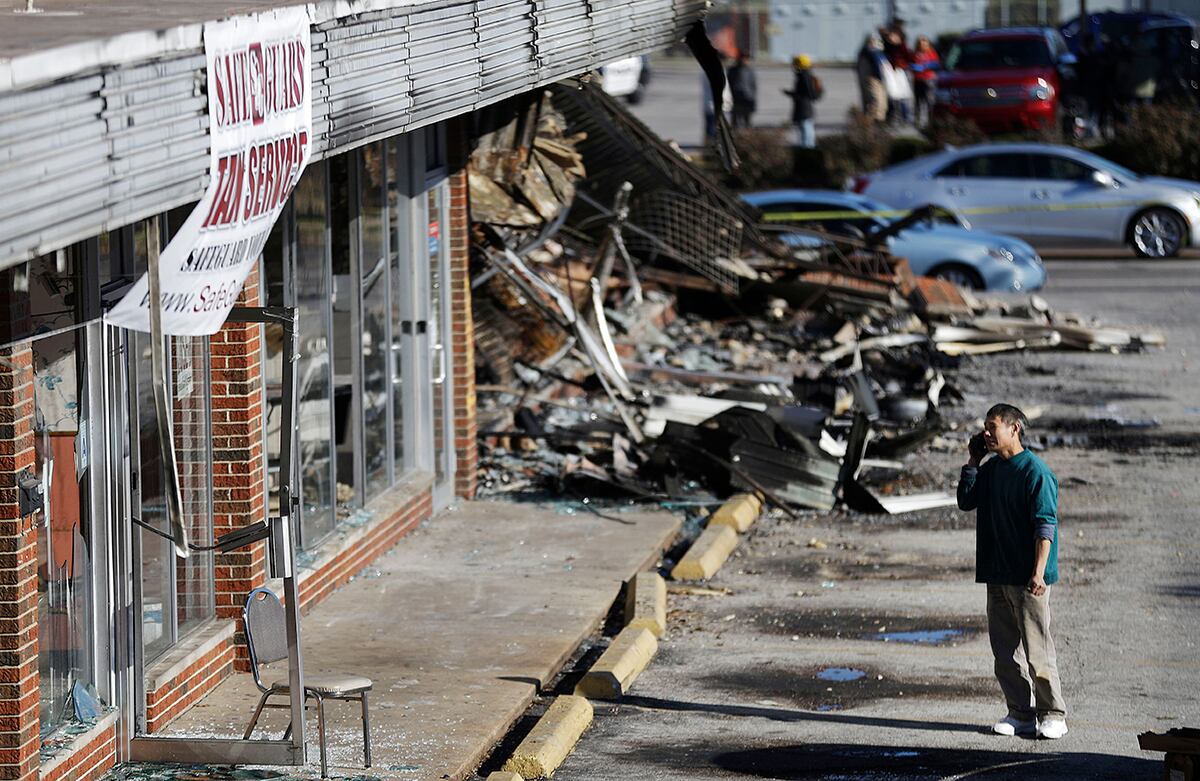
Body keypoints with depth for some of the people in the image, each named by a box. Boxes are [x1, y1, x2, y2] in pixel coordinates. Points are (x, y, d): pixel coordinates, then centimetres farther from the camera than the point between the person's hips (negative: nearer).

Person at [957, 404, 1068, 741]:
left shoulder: (1035, 471, -11)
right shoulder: (990, 469, 13)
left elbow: (1045, 525, -15)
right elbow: (966, 501, 15)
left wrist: (1038, 572, -21)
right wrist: (973, 461, 8)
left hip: (1027, 578, -8)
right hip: (997, 575, 8)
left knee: (1036, 649, -6)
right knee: (1005, 649, 8)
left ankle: (1052, 715, 1)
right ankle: (1021, 713, 15)